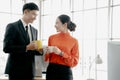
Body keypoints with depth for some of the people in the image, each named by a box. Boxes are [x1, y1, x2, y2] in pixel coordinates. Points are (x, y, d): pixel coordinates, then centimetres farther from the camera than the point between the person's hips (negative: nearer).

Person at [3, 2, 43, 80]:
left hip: (30, 70, 6)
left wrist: (39, 50, -5)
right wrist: (26, 47, -23)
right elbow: (6, 48, -16)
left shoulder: (34, 30, 12)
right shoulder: (12, 27, -7)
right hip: (16, 70, -6)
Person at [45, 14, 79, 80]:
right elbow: (47, 58, 13)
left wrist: (61, 53, -15)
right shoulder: (52, 37, 6)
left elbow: (74, 62, -5)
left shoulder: (74, 41, -2)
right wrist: (48, 52, -9)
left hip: (65, 72, -3)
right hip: (51, 70, 3)